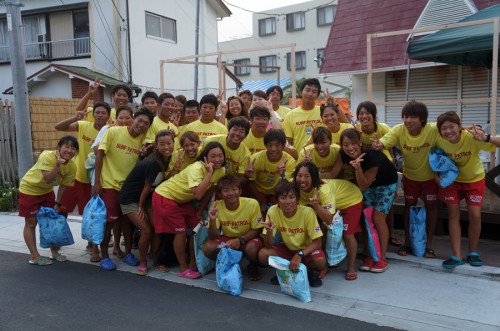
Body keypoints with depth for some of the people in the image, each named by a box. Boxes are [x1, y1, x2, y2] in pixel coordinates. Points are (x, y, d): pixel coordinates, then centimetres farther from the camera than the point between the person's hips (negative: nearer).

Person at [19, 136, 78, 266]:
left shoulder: (72, 167, -16)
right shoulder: (47, 156, -31)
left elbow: (63, 186, -6)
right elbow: (48, 179, -38)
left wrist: (57, 204, -5)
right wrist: (57, 164, -47)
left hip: (47, 191, 6)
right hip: (29, 189, -6)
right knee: (31, 223, 0)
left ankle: (54, 252, 23)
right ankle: (34, 256, 8)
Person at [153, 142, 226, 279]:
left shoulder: (221, 170, -10)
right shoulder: (197, 168, -33)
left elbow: (210, 191, 3)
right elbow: (198, 194, -44)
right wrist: (209, 173, -39)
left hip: (183, 199, 8)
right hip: (165, 196, -8)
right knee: (181, 231, -6)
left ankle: (193, 263, 20)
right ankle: (184, 269, 8)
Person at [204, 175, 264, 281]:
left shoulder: (252, 204, -22)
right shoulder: (217, 206, -17)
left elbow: (257, 229, -11)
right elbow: (213, 237, -15)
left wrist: (240, 240, -28)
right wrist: (212, 220, -35)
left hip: (248, 238, -2)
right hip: (227, 238, 2)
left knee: (251, 248, -35)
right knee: (208, 248, -24)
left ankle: (253, 267, 3)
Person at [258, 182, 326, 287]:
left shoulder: (307, 212, -26)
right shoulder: (273, 211, -20)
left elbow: (317, 242, -21)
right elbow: (268, 246, -19)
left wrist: (300, 255, -36)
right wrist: (269, 230, -41)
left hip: (307, 249, -2)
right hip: (287, 248, 2)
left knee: (320, 261, -33)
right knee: (263, 254, -24)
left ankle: (312, 272, 3)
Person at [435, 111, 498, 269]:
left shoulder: (472, 138, -30)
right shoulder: (439, 141, -22)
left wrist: (486, 138, -54)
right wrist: (437, 174, -17)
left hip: (475, 179, -1)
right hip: (452, 179, 2)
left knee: (475, 215, -4)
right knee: (453, 214, -3)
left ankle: (473, 253, 18)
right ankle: (457, 256, 3)